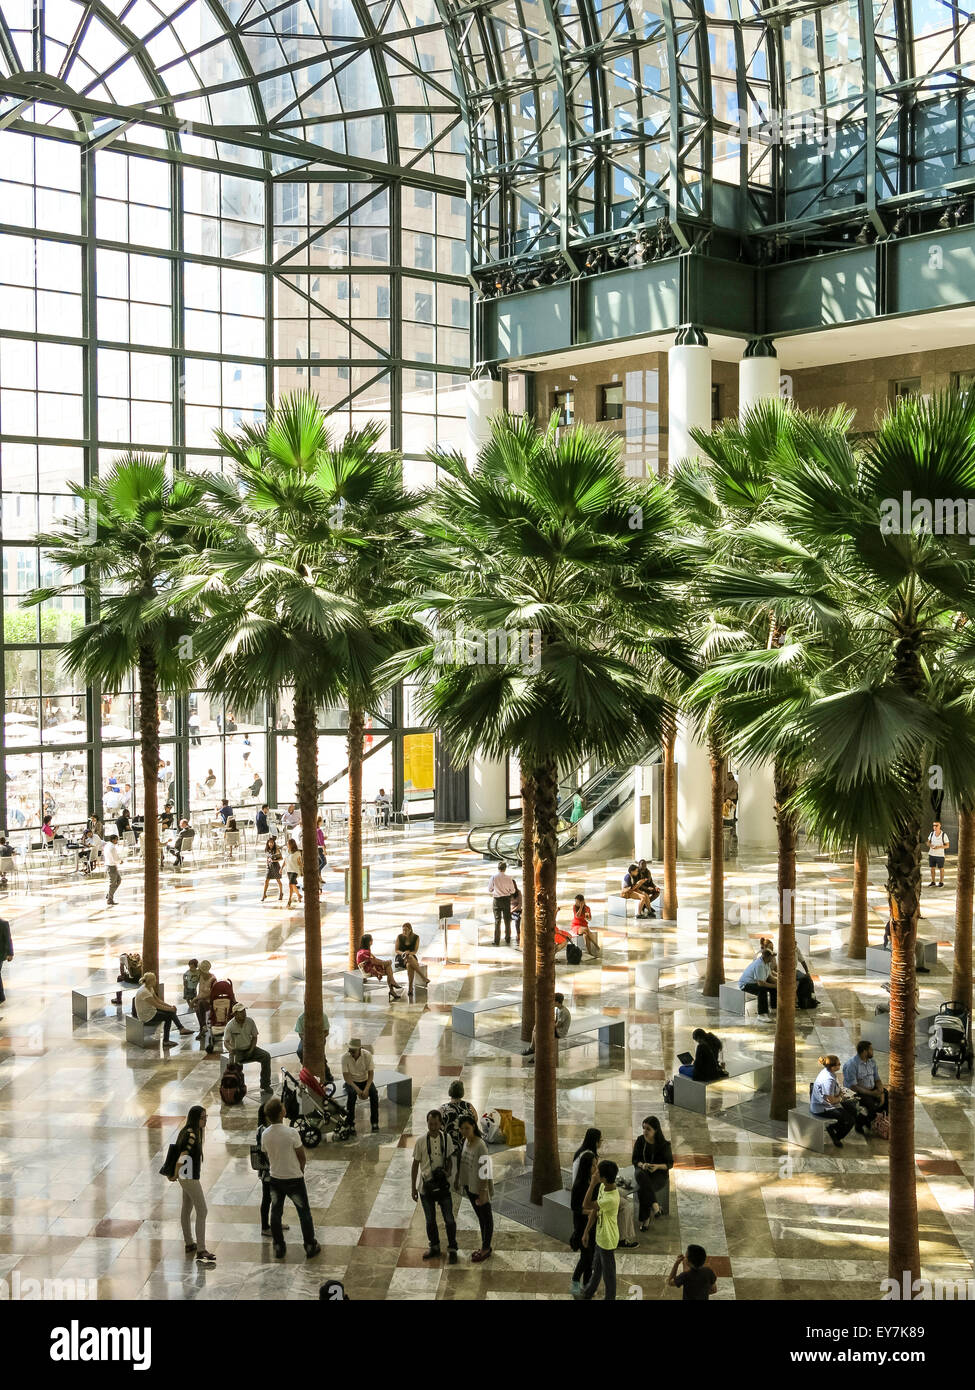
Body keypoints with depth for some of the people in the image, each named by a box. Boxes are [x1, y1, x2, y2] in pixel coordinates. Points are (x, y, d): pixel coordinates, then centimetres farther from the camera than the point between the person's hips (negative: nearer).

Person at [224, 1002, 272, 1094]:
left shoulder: (250, 1021, -3)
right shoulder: (230, 1026, -13)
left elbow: (254, 1037, 5)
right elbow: (226, 1042, -16)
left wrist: (251, 1050, -10)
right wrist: (231, 1049, -38)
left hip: (249, 1048, 3)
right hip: (237, 1051, -3)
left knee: (266, 1056, -18)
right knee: (236, 1063, -36)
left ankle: (265, 1085, -14)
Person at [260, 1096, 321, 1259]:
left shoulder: (265, 1134, -11)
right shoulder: (291, 1133, -24)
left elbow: (267, 1154, 4)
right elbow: (301, 1156, -12)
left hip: (274, 1178, 4)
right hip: (294, 1178, -4)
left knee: (276, 1213, 16)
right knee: (304, 1212, 12)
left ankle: (279, 1249, 24)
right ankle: (310, 1247, 21)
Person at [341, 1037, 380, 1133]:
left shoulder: (367, 1055, -15)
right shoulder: (345, 1057, -17)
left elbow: (371, 1073, -13)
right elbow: (346, 1076, -18)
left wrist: (366, 1089, -28)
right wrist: (357, 1089, -29)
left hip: (365, 1081, 1)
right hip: (351, 1082, -1)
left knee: (374, 1093, -28)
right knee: (351, 1094, -34)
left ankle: (374, 1122, -17)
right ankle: (350, 1124, -25)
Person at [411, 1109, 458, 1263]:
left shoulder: (446, 1139, -6)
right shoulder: (421, 1141, -11)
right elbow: (415, 1164, -3)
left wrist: (448, 1171, -13)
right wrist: (413, 1187, -1)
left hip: (442, 1185, 0)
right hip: (426, 1187, 0)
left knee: (449, 1219, 2)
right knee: (430, 1220, 14)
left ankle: (452, 1250, 16)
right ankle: (434, 1247, 33)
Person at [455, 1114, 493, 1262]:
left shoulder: (480, 1146, -25)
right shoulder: (465, 1142, -1)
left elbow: (484, 1171, -23)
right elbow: (462, 1163, 12)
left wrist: (483, 1192, -22)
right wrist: (457, 1180, 18)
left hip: (480, 1188, -8)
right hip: (469, 1186, 8)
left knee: (486, 1217, 10)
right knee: (480, 1217, 20)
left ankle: (486, 1249, 23)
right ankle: (485, 1248, 33)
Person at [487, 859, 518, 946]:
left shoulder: (494, 877, -9)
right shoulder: (508, 877, -9)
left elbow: (489, 889, -1)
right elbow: (513, 890, -2)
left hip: (496, 900, 0)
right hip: (506, 899, 0)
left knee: (497, 921, 6)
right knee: (507, 921, 11)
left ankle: (497, 941, 5)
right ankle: (507, 940, 14)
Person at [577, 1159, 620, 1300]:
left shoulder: (611, 1199, -40)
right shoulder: (602, 1186, -12)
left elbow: (586, 1206, -34)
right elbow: (594, 1210, 1)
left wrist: (592, 1184, -37)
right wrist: (587, 1231, 9)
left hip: (608, 1241, -8)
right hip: (600, 1236, 8)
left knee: (608, 1273, 17)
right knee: (596, 1268, 31)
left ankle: (610, 1298, 39)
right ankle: (588, 1293, 52)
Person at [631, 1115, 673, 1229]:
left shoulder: (664, 1144, -9)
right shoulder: (640, 1140, -2)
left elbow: (670, 1163, -1)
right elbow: (634, 1160, 5)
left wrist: (658, 1166, -21)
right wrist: (642, 1165, -18)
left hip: (659, 1174, -3)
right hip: (642, 1171, 3)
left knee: (642, 1190, -32)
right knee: (640, 1174, -37)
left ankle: (645, 1219, -14)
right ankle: (654, 1205, -37)